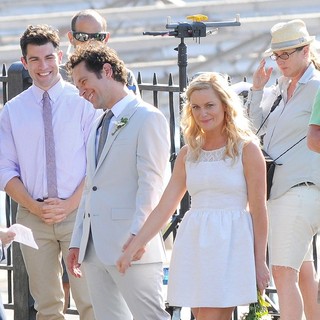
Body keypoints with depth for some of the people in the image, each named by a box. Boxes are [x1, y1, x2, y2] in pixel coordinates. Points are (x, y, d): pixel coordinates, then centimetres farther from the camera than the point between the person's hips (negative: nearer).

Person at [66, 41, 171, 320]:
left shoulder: (148, 118, -5)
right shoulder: (99, 126, 22)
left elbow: (151, 184, -13)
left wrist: (137, 235, -21)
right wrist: (77, 242, 17)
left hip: (132, 245, -8)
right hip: (96, 249, 8)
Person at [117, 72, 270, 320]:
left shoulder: (246, 149, 0)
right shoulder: (188, 154, 13)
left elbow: (258, 210, -2)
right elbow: (165, 207, 11)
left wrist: (260, 262, -4)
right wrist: (133, 247, 3)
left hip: (231, 243, -5)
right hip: (193, 244, 5)